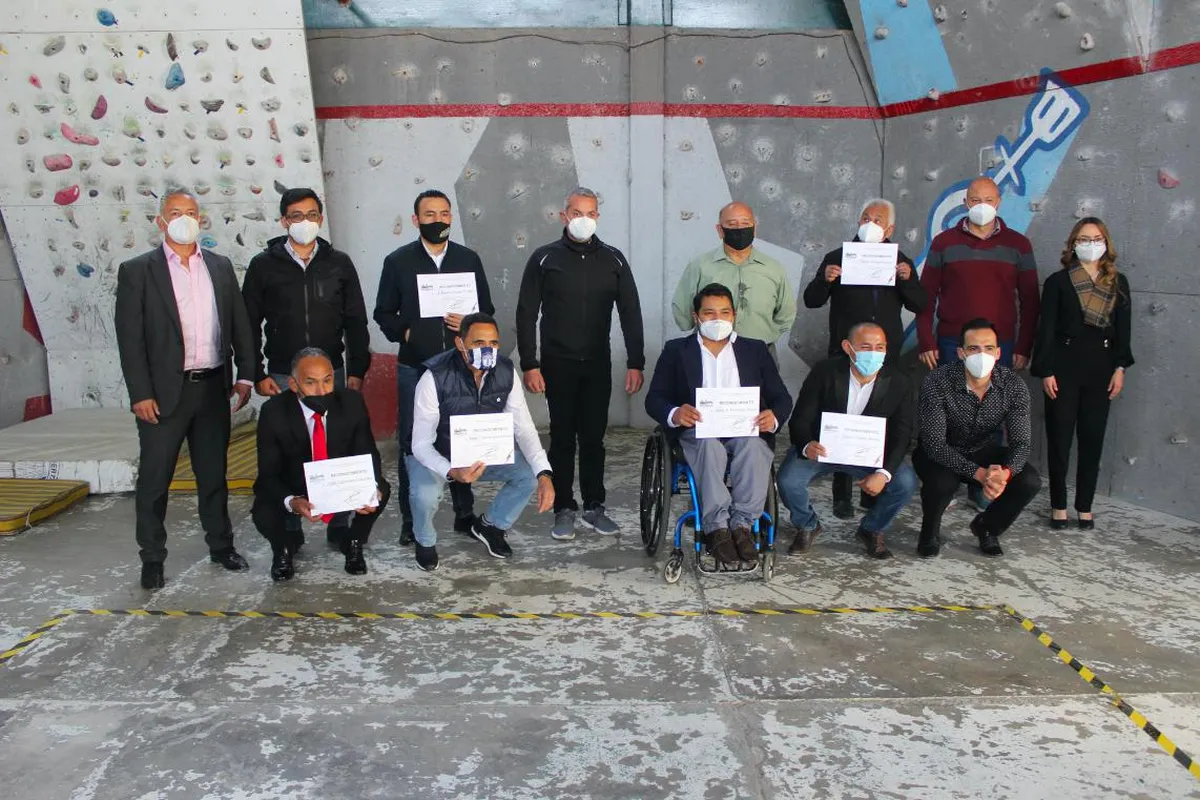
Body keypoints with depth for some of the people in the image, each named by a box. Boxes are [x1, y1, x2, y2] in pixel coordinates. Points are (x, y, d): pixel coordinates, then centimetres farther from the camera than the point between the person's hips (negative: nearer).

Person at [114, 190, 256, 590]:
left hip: (213, 388, 3)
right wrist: (140, 394, -11)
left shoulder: (220, 267, 9)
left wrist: (245, 374, 4)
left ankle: (221, 545, 28)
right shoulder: (137, 271, -2)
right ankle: (152, 559, 17)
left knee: (214, 473, 15)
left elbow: (239, 323, 11)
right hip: (164, 392, -3)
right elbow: (129, 337, -6)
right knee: (154, 480, 5)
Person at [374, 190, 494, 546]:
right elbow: (384, 313, 7)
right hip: (413, 366, -1)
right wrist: (405, 332, -10)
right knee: (411, 443, 4)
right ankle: (411, 520, 14)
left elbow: (487, 309, 10)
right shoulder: (398, 261, 4)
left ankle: (465, 513, 21)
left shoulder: (468, 259, 8)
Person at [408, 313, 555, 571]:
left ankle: (491, 525, 13)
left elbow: (524, 429, -14)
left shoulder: (506, 373, -17)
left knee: (531, 474, -16)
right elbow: (421, 444, -27)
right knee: (424, 495, -34)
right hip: (436, 455, -4)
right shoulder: (435, 378, -29)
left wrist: (544, 474, -30)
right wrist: (452, 472, -48)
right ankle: (425, 542, 3)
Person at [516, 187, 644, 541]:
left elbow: (630, 313, 5)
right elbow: (526, 314, -1)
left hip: (598, 365, 2)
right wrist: (529, 364, -8)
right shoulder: (544, 258, 0)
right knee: (562, 438, 3)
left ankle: (594, 506, 18)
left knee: (594, 437, 7)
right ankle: (564, 509, 12)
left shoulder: (613, 259, 5)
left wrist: (635, 363, -2)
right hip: (558, 365, -2)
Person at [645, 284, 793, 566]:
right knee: (710, 445, -36)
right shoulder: (676, 350, 15)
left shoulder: (756, 350, 19)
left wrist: (773, 416, -13)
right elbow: (654, 398, 5)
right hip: (698, 433, -1)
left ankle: (742, 526, -30)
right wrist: (674, 414, -19)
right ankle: (717, 529, -33)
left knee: (753, 446, -34)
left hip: (746, 432, 1)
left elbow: (781, 397, 13)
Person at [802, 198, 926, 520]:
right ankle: (842, 497, 5)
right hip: (846, 356, -2)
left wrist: (908, 280, -12)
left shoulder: (900, 262, 12)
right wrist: (825, 280, -17)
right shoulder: (837, 258, 6)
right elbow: (811, 300, 3)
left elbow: (920, 305, 6)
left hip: (887, 356, 2)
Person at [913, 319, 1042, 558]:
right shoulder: (937, 382, -27)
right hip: (939, 453, -4)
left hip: (985, 452, 4)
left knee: (1030, 481, -21)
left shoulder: (1014, 386, -16)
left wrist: (1005, 473, -40)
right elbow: (935, 444, -30)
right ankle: (930, 530, 0)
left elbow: (1020, 443, -17)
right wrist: (980, 474, -41)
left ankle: (987, 527, 10)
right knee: (942, 482, -36)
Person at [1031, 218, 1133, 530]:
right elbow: (1046, 328, -3)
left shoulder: (1118, 282, 9)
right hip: (1064, 364, -3)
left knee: (1093, 438, 6)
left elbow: (1123, 328, 8)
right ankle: (1059, 505, 11)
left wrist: (1120, 368, -1)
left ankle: (1085, 506, 16)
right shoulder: (1058, 281, 0)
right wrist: (1046, 371, -9)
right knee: (1059, 437, 1)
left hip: (1101, 366, 3)